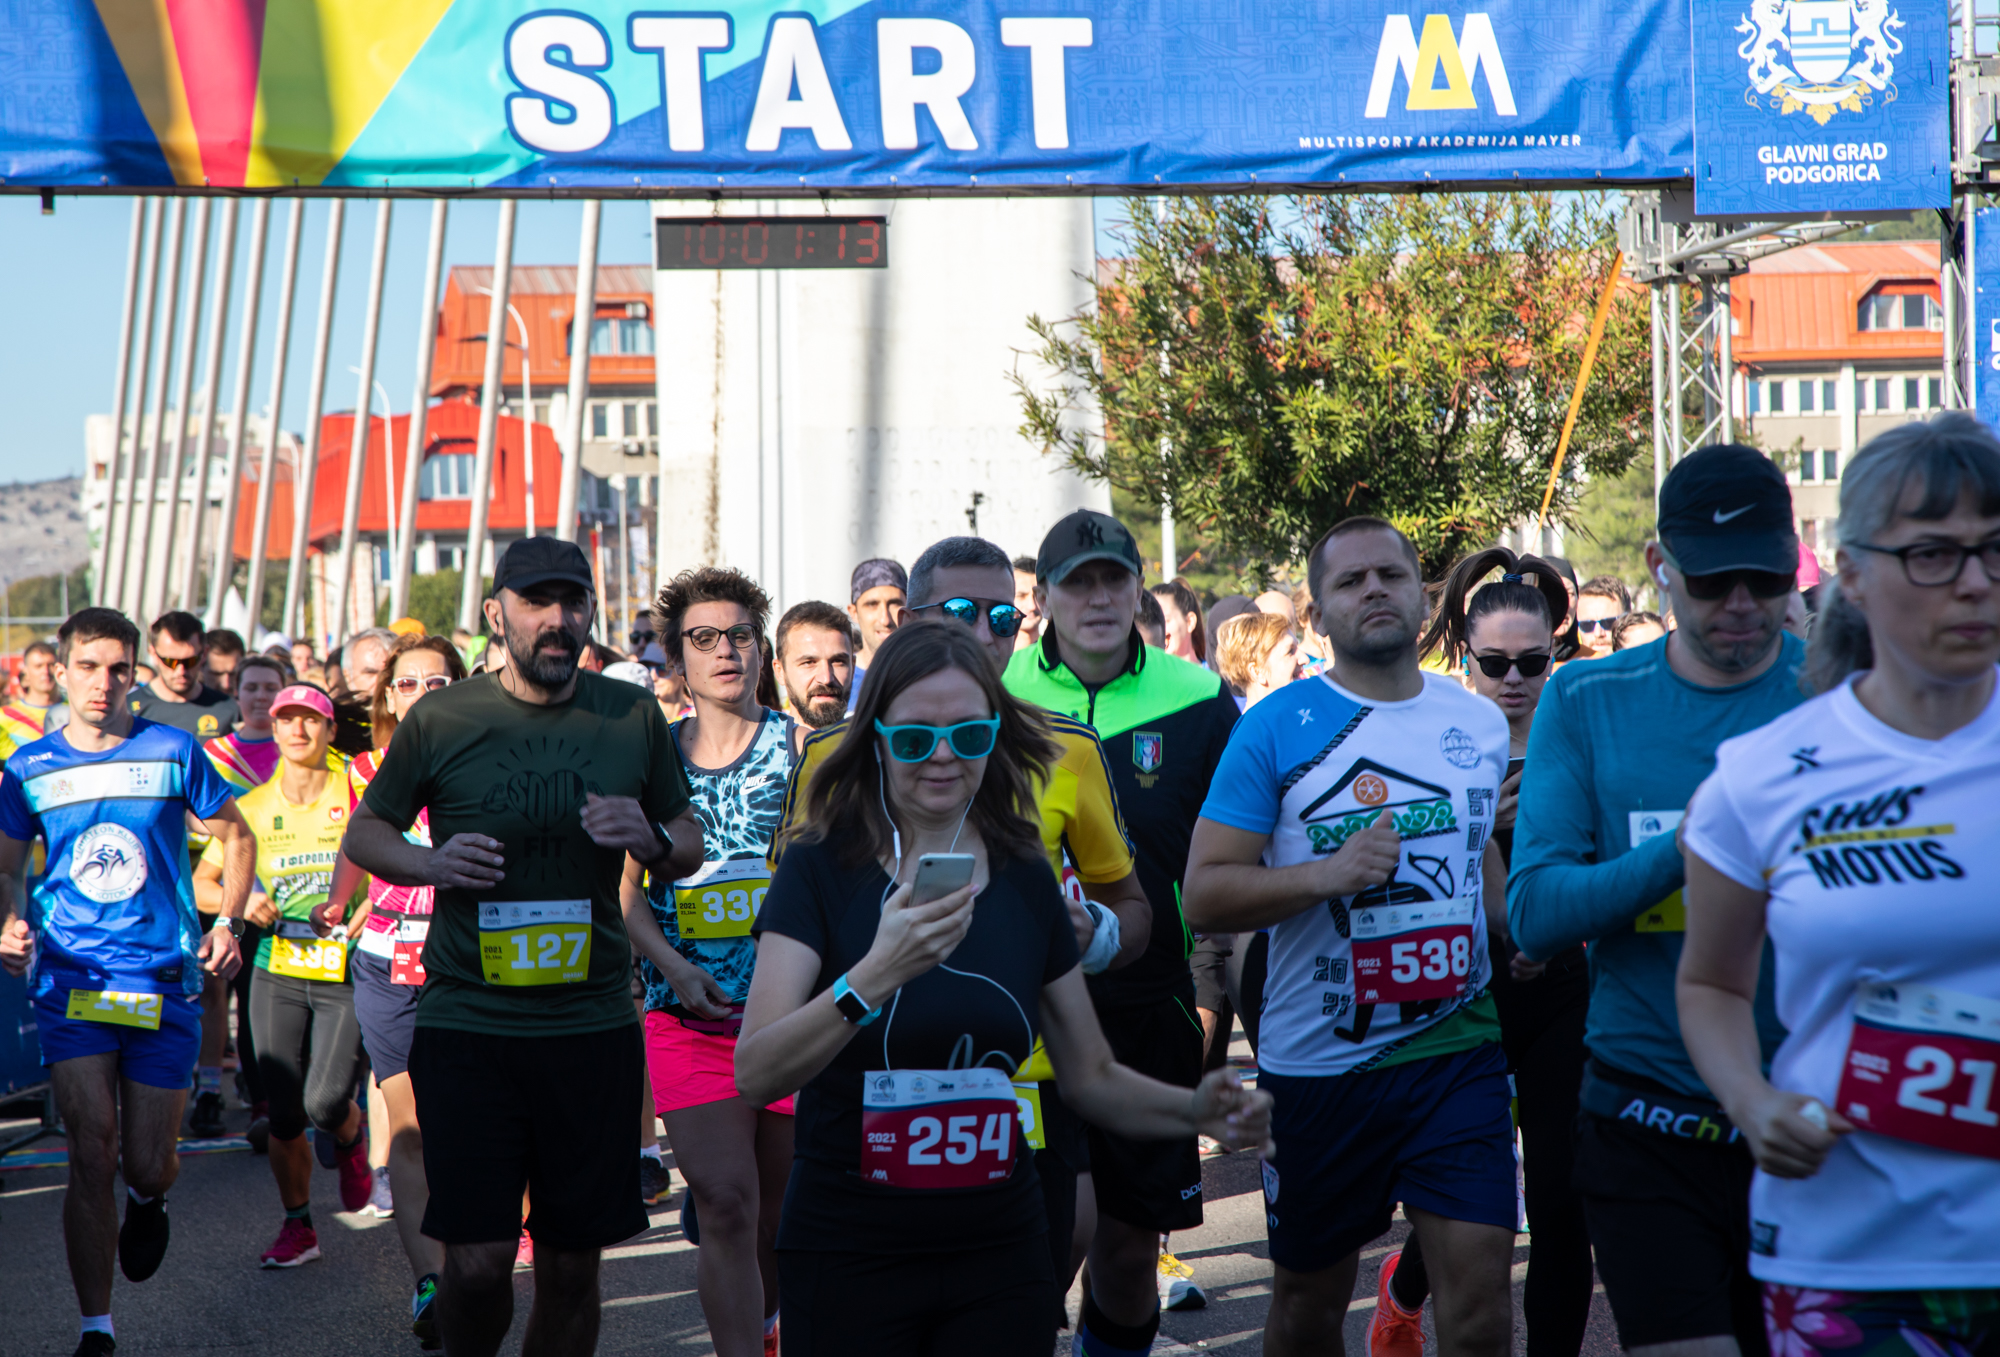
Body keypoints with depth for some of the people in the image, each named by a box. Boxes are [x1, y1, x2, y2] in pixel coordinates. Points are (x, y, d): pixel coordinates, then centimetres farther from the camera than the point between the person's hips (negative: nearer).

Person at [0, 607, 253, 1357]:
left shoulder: (173, 751, 0)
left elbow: (236, 837, 11)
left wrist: (228, 921, -2)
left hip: (164, 983, 0)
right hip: (70, 980, 0)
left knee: (146, 1161, 5)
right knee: (92, 1156, -8)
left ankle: (149, 1197, 44)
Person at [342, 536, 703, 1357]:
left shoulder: (634, 717, 5)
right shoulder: (441, 719, 0)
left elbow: (691, 845, 14)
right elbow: (363, 833, 11)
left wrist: (650, 839, -9)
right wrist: (428, 864, -10)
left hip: (593, 1021, 2)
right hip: (465, 1020, -2)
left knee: (573, 1263, 6)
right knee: (478, 1260, -7)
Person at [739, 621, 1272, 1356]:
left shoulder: (1028, 882, 3)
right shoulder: (819, 870, -7)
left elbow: (1091, 1076, 9)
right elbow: (754, 1074, -18)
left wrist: (1196, 1110, -9)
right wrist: (874, 977, -33)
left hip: (999, 1263, 3)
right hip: (845, 1260, -3)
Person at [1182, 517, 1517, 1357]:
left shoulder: (1481, 723, 7)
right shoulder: (1276, 727, -6)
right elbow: (1204, 893, -11)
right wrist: (1328, 874, -23)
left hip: (1458, 1047, 2)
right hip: (1318, 1061, -2)